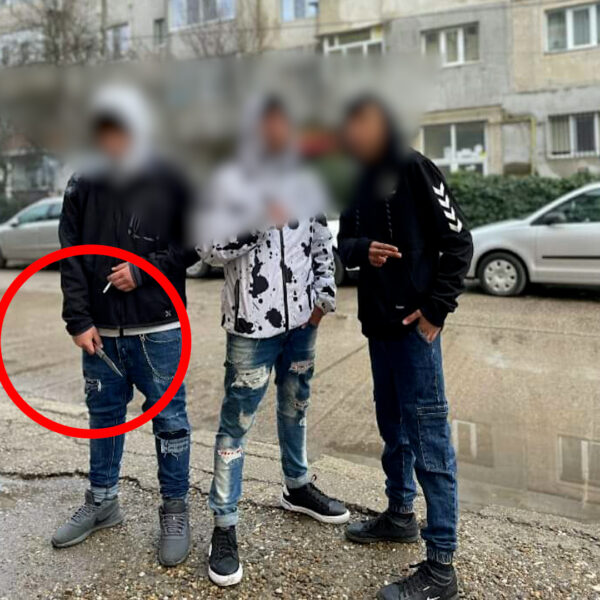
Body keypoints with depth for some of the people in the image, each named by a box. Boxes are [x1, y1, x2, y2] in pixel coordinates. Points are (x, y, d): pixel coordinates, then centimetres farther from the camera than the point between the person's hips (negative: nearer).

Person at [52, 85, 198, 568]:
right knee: (104, 417, 17)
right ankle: (102, 502, 35)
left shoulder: (168, 182, -2)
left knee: (169, 421, 5)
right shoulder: (82, 187, 6)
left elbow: (193, 243, -1)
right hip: (101, 331, 4)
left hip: (159, 329, -3)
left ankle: (175, 511, 21)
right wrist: (78, 321, -4)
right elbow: (71, 259, 4)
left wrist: (144, 269, -13)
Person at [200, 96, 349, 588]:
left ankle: (298, 487, 42)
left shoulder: (305, 181, 7)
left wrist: (325, 294, 6)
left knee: (296, 407, 21)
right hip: (253, 323, -5)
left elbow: (323, 241, 15)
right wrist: (256, 220, -23)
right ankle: (225, 526, 14)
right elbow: (210, 251, -11)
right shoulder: (231, 180, -7)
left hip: (302, 319, 6)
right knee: (237, 423, 1)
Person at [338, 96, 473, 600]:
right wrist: (361, 249, -11)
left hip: (414, 323, -8)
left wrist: (436, 310, -15)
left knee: (428, 436, -4)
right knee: (393, 425, 19)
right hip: (378, 323, 8)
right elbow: (345, 244, 12)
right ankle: (400, 515, 38)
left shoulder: (413, 169, -9)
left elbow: (458, 242, -11)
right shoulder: (359, 181, 13)